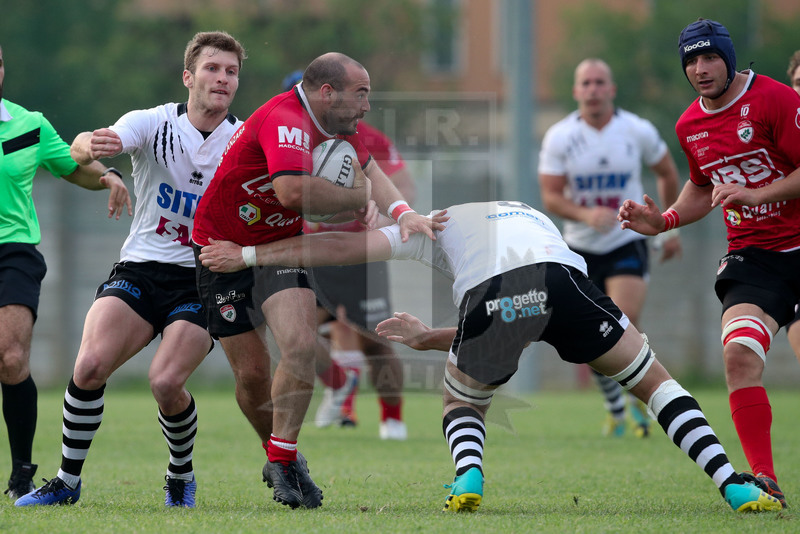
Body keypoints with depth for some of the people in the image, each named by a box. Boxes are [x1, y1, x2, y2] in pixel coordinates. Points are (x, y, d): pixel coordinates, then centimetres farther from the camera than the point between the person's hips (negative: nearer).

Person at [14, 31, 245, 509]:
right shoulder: (154, 123, -4)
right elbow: (82, 147, -20)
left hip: (204, 279, -1)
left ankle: (182, 477, 6)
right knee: (90, 365, -19)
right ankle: (68, 481, 0)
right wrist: (92, 146, -46)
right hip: (140, 268, 1)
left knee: (166, 382, -22)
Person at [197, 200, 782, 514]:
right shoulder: (534, 217, 45)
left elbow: (345, 246, 31)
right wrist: (425, 336, 51)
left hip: (491, 297, -1)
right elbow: (499, 336, 43)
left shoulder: (439, 220, 36)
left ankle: (469, 476, -4)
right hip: (562, 278, 2)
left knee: (462, 405, 26)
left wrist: (247, 255, 37)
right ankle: (732, 484, 5)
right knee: (654, 381, 19)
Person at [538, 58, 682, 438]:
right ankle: (614, 407, 28)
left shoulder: (638, 131, -6)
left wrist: (672, 228, 14)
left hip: (627, 244, -1)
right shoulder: (559, 137, -8)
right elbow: (550, 196, -10)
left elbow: (667, 174, 11)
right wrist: (585, 214, -28)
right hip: (580, 249, 1)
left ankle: (638, 397, 5)